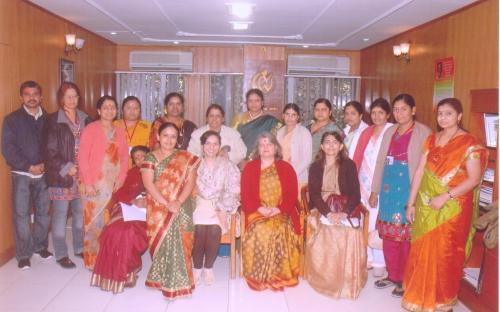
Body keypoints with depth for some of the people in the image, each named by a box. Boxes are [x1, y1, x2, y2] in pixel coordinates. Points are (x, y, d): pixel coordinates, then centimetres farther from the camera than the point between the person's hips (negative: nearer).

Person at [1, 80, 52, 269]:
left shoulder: (48, 119, 6)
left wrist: (46, 164, -10)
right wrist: (29, 167, -12)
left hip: (44, 174, 2)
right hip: (22, 174, -2)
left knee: (43, 212, 10)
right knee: (21, 214, 1)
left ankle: (40, 246, 27)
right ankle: (23, 255, 11)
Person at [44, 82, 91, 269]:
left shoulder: (85, 119, 8)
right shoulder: (53, 120, -6)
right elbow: (50, 151, -8)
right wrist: (66, 168, -14)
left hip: (82, 175, 4)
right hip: (61, 175, -4)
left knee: (80, 213, 12)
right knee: (60, 215, 4)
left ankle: (79, 248, 28)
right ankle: (61, 254, 15)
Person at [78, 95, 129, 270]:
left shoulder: (119, 132, 12)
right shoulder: (90, 129, -3)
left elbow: (124, 158, 11)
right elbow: (82, 157, -8)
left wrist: (121, 178, -1)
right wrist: (87, 183, -13)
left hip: (114, 184, 4)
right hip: (94, 184, -4)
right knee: (94, 221, -3)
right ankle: (92, 260, 12)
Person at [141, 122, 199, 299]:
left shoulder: (186, 158, 8)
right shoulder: (150, 158, 5)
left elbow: (190, 182, 0)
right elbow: (148, 184, -6)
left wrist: (178, 201, -16)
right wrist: (166, 203, -17)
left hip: (181, 208, 0)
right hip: (158, 208, 0)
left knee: (179, 241, -9)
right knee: (164, 240, -8)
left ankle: (175, 281, 3)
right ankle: (166, 281, 8)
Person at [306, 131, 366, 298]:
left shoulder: (349, 165, 7)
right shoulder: (315, 167, 10)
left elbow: (355, 194, 0)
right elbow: (314, 194, 0)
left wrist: (344, 213, -18)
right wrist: (328, 213, -18)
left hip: (344, 211, 0)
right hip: (321, 211, 0)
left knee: (350, 235, -30)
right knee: (324, 236, -31)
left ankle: (347, 281, -11)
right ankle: (324, 279, -12)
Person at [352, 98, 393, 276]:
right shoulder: (366, 133, 12)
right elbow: (357, 158, 10)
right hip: (364, 183, 5)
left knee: (378, 223, -1)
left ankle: (379, 262, 11)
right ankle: (367, 258, 22)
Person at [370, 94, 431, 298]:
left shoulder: (423, 133, -6)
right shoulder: (390, 131, 12)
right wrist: (375, 190, 13)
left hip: (409, 190, -5)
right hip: (388, 189, 6)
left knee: (406, 237, 2)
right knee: (388, 235, 12)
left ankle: (405, 280, 17)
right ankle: (392, 275, 27)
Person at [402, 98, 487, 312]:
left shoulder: (469, 143, -8)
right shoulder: (432, 139, 8)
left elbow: (474, 179, -12)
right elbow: (420, 172, 6)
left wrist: (445, 197, -20)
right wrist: (411, 203, 4)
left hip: (452, 209, -5)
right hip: (426, 206, 5)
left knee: (444, 255, 6)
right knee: (422, 252, 12)